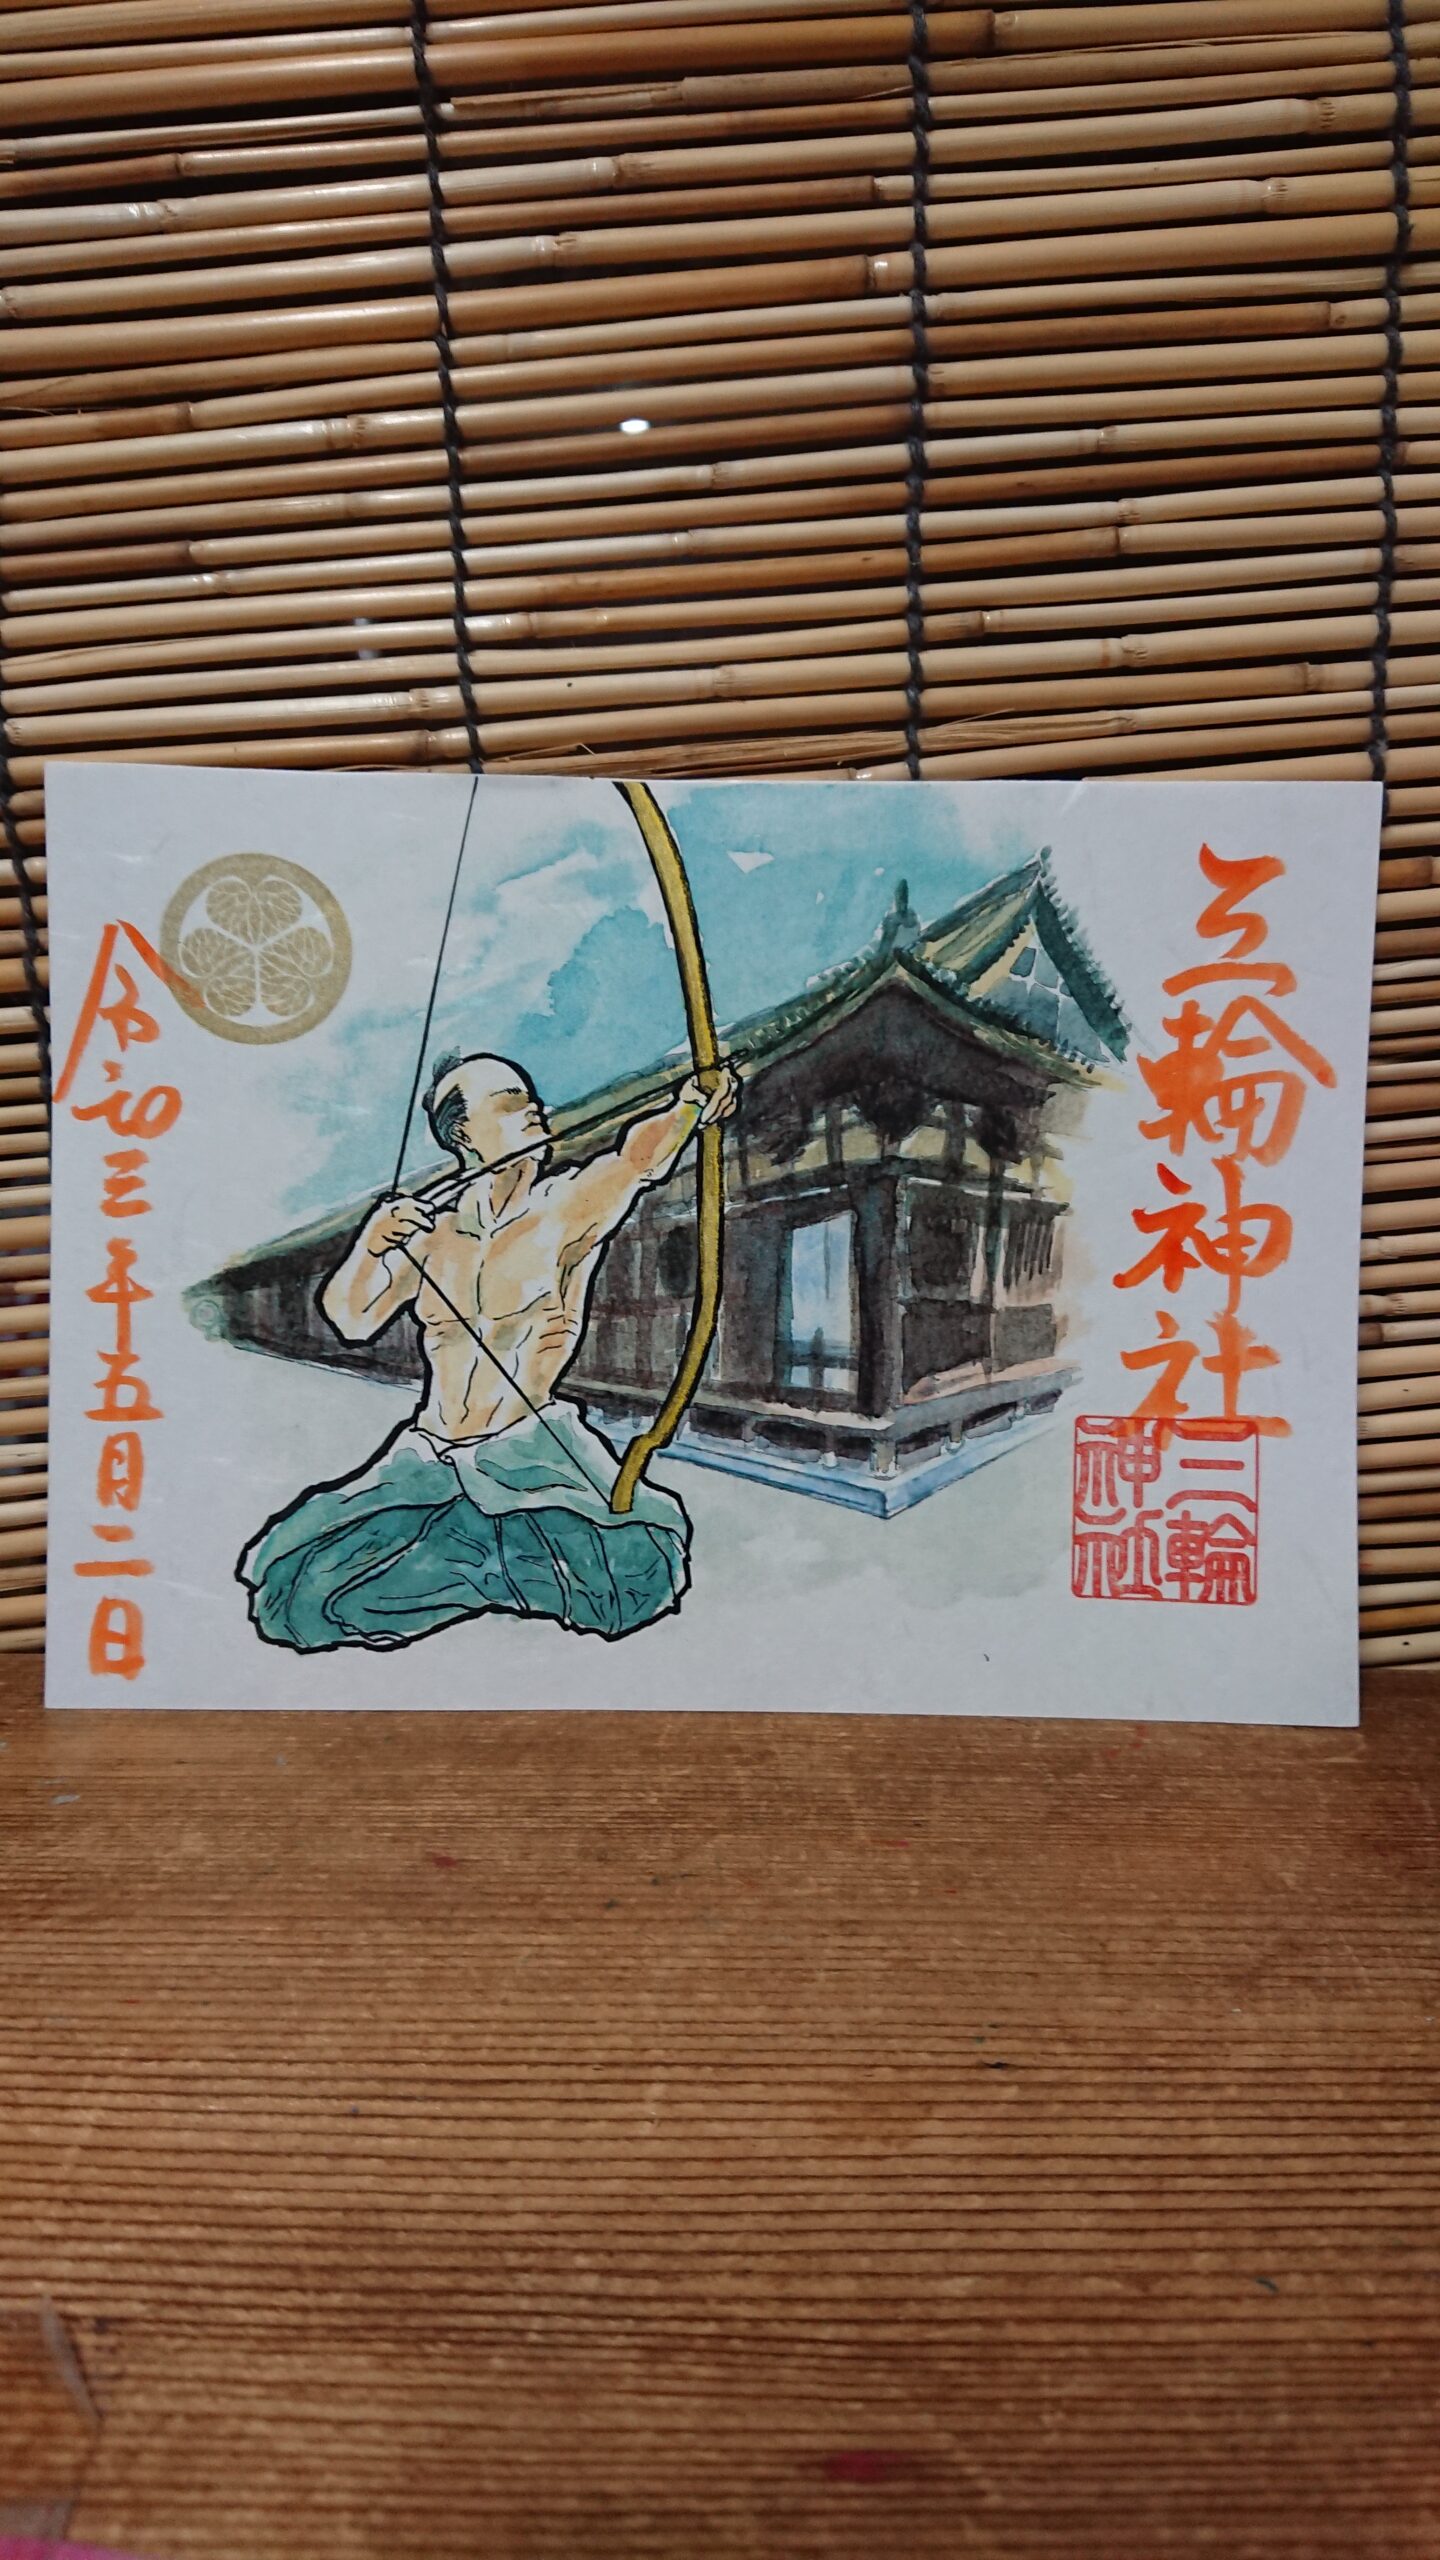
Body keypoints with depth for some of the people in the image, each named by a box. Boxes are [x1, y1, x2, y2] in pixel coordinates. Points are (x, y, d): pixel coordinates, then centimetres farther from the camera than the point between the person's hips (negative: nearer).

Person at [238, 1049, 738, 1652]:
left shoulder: (565, 1207, -7)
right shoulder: (427, 1219, 3)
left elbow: (637, 1157, -27)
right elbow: (351, 1319, 3)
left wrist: (688, 1110, -47)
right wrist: (373, 1245, -15)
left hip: (532, 1451, -3)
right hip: (425, 1459, 3)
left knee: (636, 1571, -28)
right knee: (299, 1586, -8)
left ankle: (479, 1552, 3)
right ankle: (493, 1564, 10)